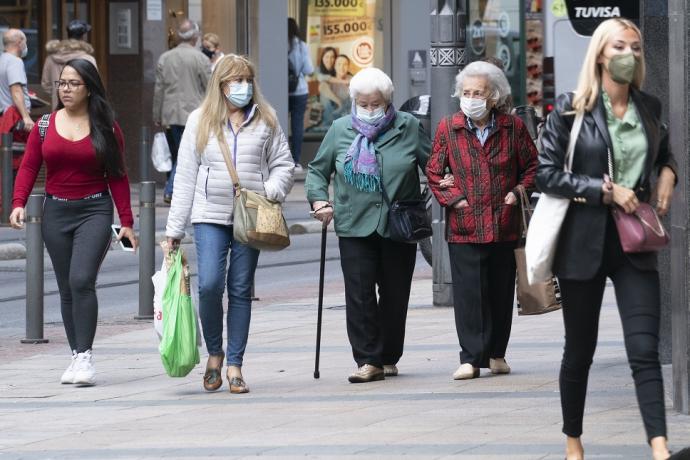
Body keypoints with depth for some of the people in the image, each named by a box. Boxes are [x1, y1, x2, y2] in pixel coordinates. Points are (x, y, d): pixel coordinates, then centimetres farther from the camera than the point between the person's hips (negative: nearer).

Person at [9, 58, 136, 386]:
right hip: (56, 212, 3)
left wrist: (126, 222, 0)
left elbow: (117, 177, 2)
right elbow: (29, 167, 5)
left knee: (82, 280, -19)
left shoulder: (106, 128, 1)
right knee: (67, 288, 7)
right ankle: (77, 357, 14)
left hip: (95, 211, -3)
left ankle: (85, 356, -16)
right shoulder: (45, 126, 7)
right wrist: (18, 204, -11)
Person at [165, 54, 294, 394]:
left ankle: (234, 365, 10)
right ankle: (214, 353, 7)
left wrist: (268, 193, -10)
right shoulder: (200, 121, 6)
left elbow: (283, 165, 11)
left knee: (241, 290, 3)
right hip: (210, 217, -1)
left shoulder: (265, 121, 7)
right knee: (209, 285, -15)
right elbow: (185, 176, 6)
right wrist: (174, 228, 4)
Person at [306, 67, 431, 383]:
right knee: (359, 294, -9)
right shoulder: (340, 130, 6)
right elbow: (317, 170, 14)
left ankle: (389, 358, 21)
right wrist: (319, 200, -1)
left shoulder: (408, 127, 4)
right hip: (355, 226, 0)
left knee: (394, 295, 7)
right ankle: (368, 360, -7)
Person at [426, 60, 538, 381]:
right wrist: (453, 198, -6)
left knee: (501, 291, 8)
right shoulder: (448, 129, 2)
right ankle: (471, 357, -2)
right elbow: (434, 172, 6)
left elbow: (532, 165, 13)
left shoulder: (513, 128, 3)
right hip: (463, 227, -1)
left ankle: (496, 354, 20)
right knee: (468, 292, -6)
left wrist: (519, 191, -1)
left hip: (504, 225, 1)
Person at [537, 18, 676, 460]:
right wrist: (606, 190, -16)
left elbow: (664, 150, 28)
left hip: (635, 242, 2)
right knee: (580, 349, 10)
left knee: (645, 349, -9)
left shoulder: (649, 107, 7)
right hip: (585, 241, -2)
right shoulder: (571, 109, -5)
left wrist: (668, 173, 5)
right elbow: (547, 174, -9)